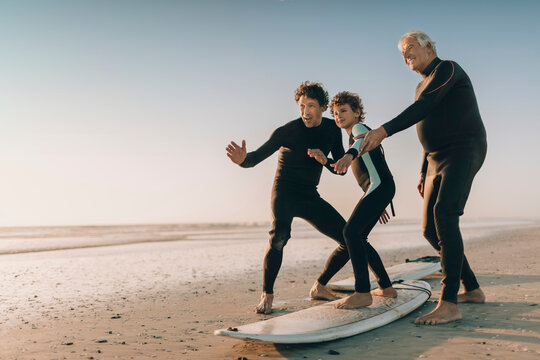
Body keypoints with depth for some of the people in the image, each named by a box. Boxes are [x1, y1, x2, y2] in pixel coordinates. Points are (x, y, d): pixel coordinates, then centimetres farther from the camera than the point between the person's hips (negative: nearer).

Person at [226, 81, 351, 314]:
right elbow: (257, 157, -24)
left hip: (310, 197, 6)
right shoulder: (287, 131, -16)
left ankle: (319, 287, 15)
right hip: (285, 193, -5)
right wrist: (242, 159, -44)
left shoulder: (332, 129, 1)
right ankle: (267, 295, -20)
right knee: (280, 235, -36)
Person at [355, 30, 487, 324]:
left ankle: (449, 304, -31)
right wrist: (424, 172, 23)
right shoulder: (422, 88, 22)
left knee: (444, 214, -27)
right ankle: (472, 289, 20)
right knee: (431, 230, 6)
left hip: (463, 151, -10)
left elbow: (424, 108, -23)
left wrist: (384, 130, -32)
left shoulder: (447, 69, -6)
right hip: (437, 159, 10)